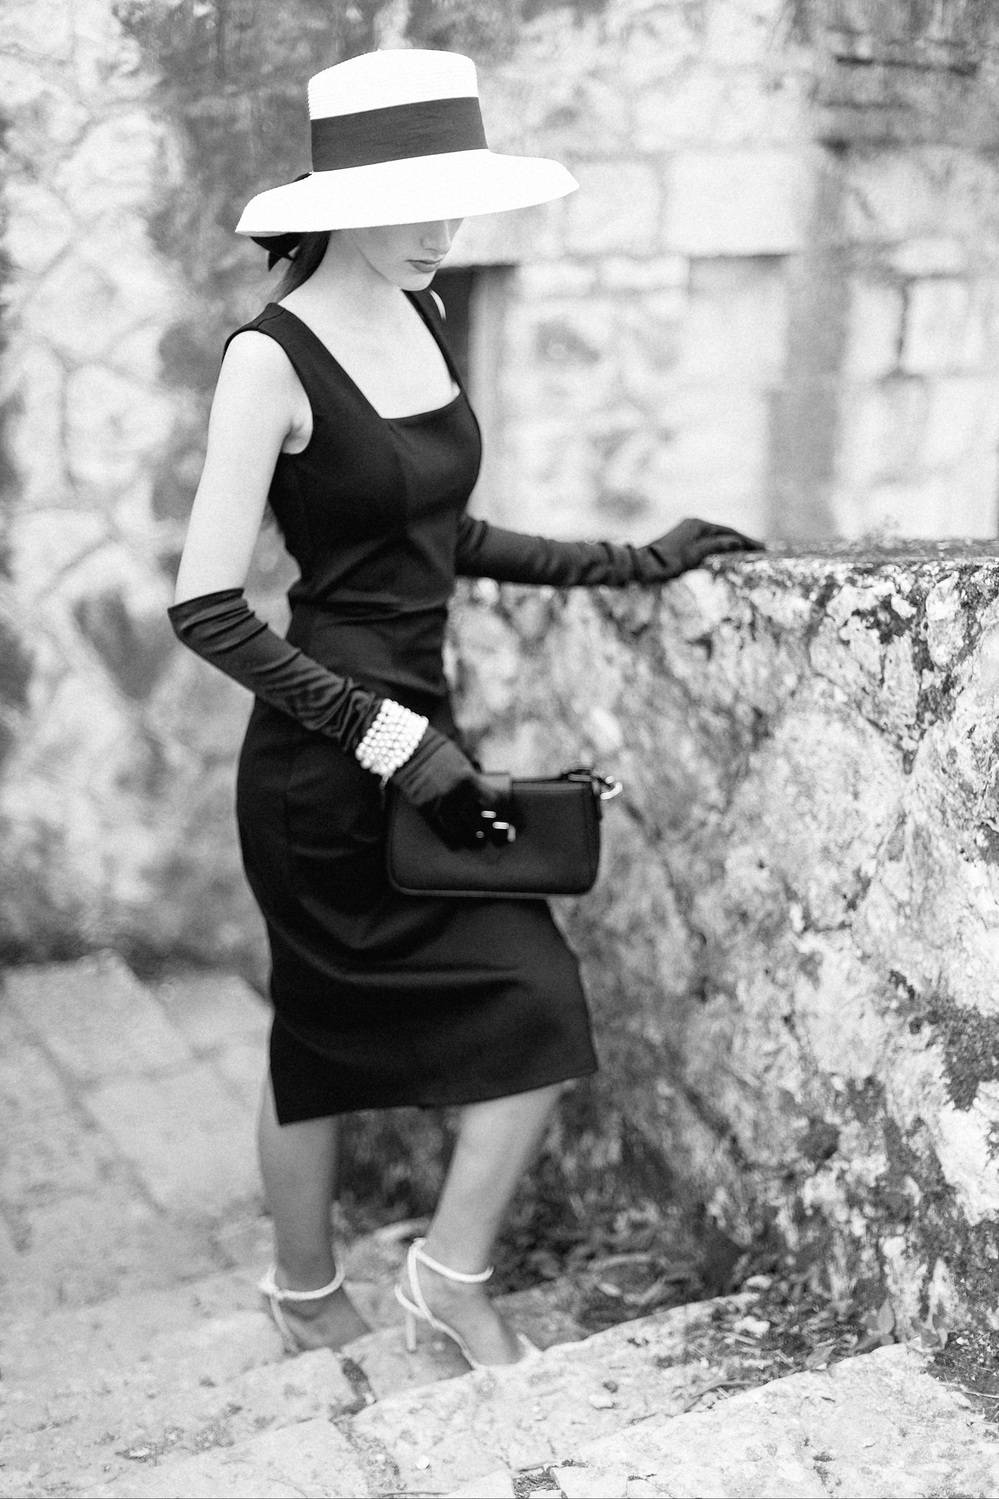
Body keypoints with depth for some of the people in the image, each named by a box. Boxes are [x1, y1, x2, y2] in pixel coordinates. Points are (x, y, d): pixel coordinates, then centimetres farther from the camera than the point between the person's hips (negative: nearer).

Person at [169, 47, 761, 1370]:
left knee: (539, 1010, 8)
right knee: (324, 1045, 6)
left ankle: (452, 1276, 28)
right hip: (320, 764, -7)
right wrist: (387, 737, -21)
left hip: (416, 734, 8)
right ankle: (307, 1297, 31)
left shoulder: (421, 317, 6)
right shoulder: (273, 356, -17)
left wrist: (632, 563, 13)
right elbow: (208, 610, -18)